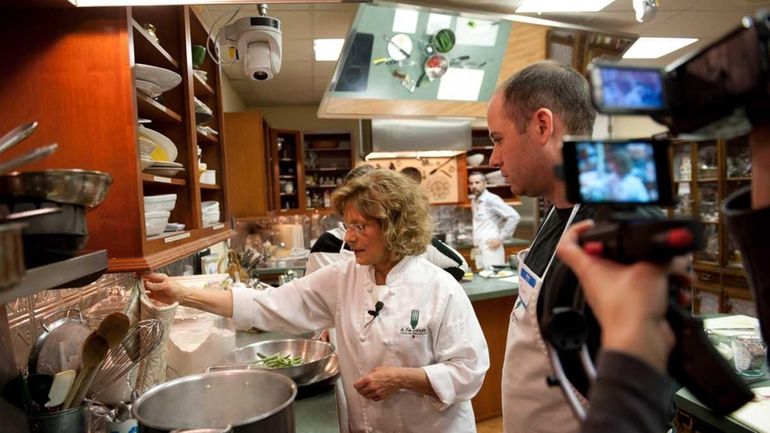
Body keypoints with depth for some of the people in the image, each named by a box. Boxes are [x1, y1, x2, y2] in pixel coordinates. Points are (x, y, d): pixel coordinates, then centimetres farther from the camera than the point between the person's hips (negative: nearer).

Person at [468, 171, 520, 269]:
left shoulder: (491, 199, -11)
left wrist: (501, 237, -14)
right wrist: (476, 243, 15)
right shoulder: (474, 202, 13)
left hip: (491, 249, -8)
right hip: (479, 250, 8)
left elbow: (514, 216, -16)